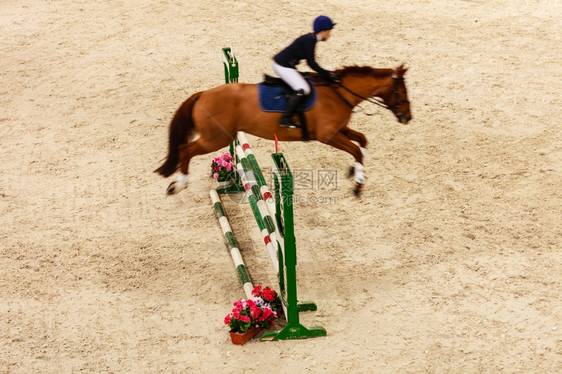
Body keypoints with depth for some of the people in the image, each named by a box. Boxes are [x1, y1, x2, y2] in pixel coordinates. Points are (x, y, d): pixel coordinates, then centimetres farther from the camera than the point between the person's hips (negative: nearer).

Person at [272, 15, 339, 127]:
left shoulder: (310, 39, 11)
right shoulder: (309, 40, -18)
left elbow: (311, 62, 18)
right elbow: (311, 63, -22)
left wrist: (326, 73, 16)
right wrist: (327, 74, -16)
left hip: (285, 65, 11)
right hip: (282, 66, -11)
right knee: (303, 89, -19)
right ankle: (285, 118, -19)